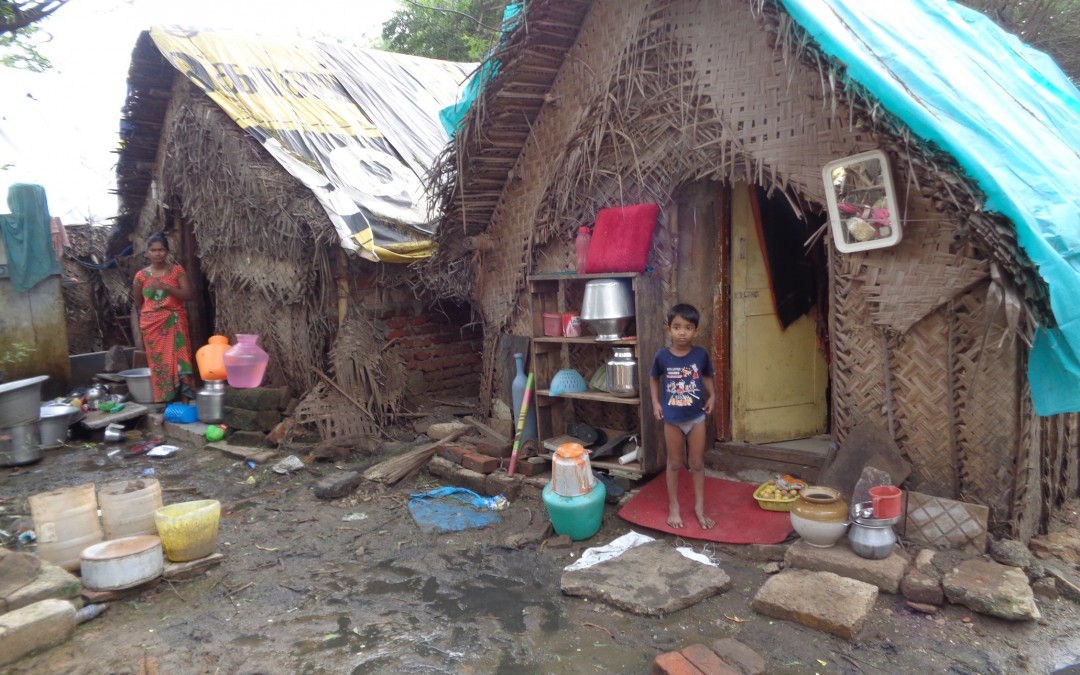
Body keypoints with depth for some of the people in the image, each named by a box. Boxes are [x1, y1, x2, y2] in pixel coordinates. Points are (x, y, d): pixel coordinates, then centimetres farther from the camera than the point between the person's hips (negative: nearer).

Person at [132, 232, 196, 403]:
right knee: (159, 363, 1)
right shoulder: (141, 275, 4)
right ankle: (165, 404, 5)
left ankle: (185, 404, -8)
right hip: (152, 326, 1)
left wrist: (166, 287, -20)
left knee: (179, 360, -7)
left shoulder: (177, 270, 1)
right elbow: (138, 304, 16)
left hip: (174, 324, -1)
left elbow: (189, 295, -9)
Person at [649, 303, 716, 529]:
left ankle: (699, 507, 26)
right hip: (672, 419, -1)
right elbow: (654, 378, 7)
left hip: (696, 418, 1)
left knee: (697, 463, 12)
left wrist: (712, 395, -4)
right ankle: (673, 507, 26)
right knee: (674, 463, 12)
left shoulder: (701, 354, -9)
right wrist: (655, 402, -2)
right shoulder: (662, 356, -11)